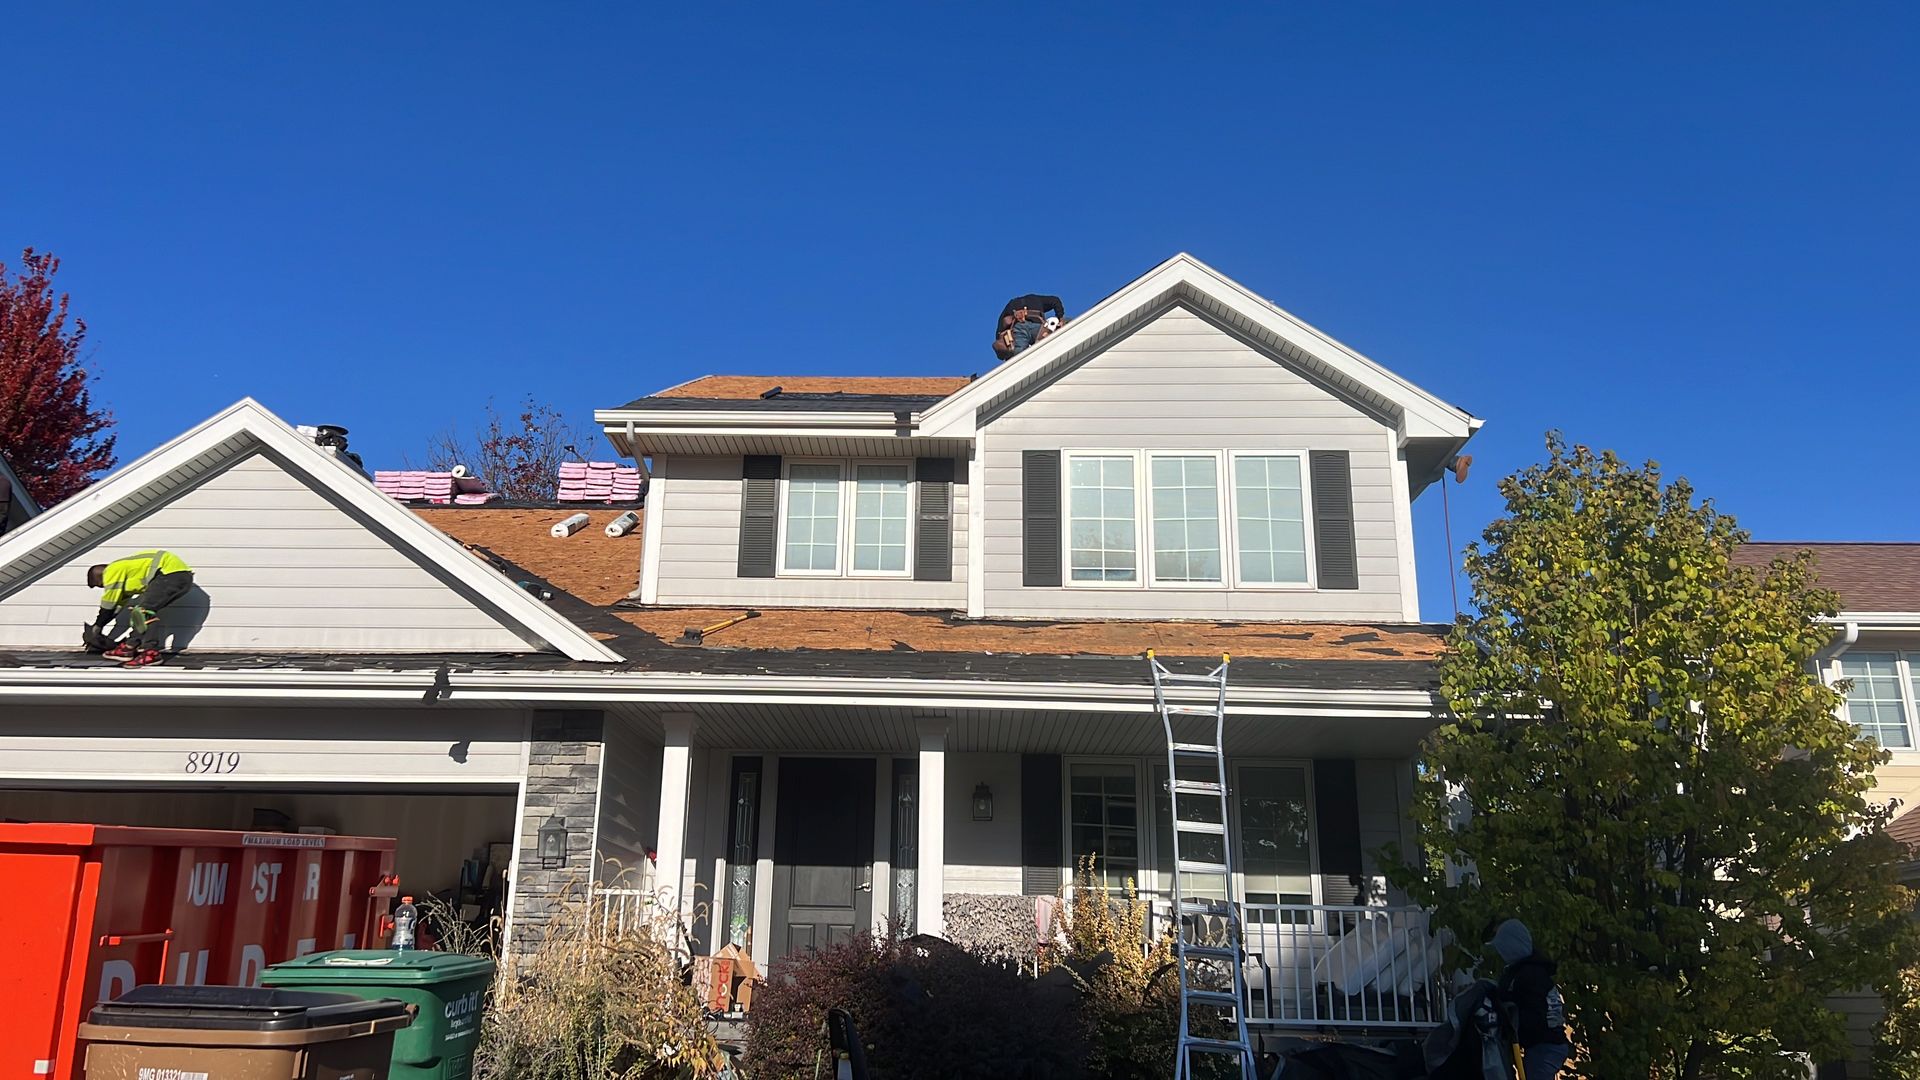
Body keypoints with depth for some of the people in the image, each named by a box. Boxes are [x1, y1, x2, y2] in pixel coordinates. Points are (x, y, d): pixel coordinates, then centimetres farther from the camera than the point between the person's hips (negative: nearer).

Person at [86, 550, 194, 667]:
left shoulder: (112, 571, -1)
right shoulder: (123, 570, 27)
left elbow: (109, 605, 1)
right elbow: (119, 604, 32)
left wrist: (97, 627, 14)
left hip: (172, 573, -11)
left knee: (145, 609, -16)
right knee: (136, 607, 16)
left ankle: (151, 652, -20)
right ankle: (129, 647, 14)